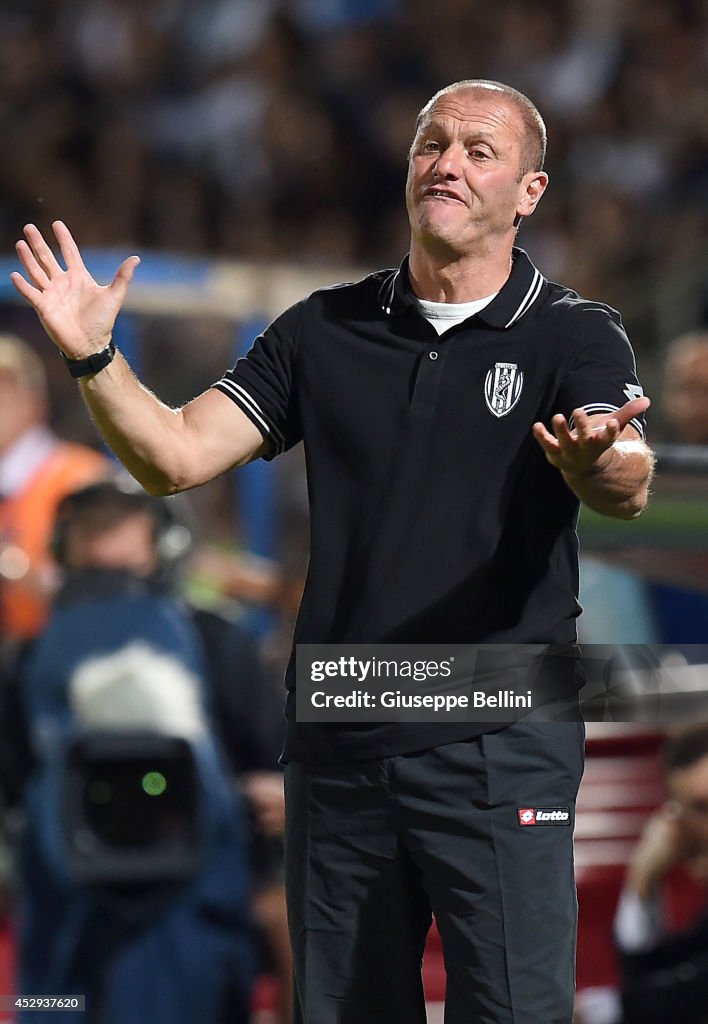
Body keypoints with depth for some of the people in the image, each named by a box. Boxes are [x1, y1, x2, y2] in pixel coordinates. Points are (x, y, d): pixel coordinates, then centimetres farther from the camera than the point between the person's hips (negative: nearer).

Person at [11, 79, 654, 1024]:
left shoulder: (575, 335, -1)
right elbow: (174, 456, 5)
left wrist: (597, 461, -43)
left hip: (500, 744, -4)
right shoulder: (325, 332, 10)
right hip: (337, 746, 4)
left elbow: (627, 489, -19)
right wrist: (93, 358, -13)